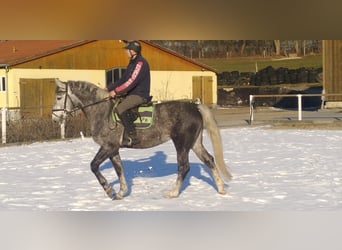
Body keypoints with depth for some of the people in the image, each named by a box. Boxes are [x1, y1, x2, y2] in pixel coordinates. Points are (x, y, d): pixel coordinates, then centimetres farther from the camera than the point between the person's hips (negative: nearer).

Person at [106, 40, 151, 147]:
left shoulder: (140, 63, -15)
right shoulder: (132, 63, 17)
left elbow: (131, 82, -22)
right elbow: (123, 80, 20)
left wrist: (116, 91, -20)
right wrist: (109, 88, 11)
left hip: (140, 95, -10)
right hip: (131, 94, 10)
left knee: (120, 109, -28)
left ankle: (132, 137, -24)